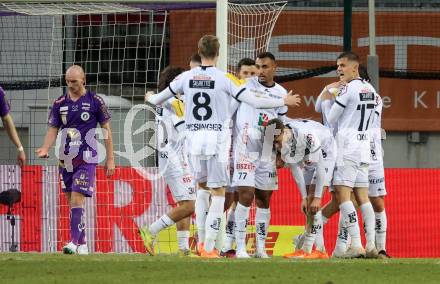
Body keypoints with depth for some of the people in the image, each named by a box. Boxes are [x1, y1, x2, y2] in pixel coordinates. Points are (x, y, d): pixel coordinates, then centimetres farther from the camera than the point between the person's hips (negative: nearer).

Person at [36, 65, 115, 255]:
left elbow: (106, 129, 2)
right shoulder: (60, 103, 7)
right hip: (66, 159, 5)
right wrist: (45, 149, -13)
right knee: (71, 201, 7)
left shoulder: (95, 101, -2)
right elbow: (53, 130, 7)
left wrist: (110, 158, 0)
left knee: (77, 200, -16)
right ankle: (82, 244, 15)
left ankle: (74, 242, -20)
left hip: (87, 159, -5)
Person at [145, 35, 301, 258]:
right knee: (218, 193, 4)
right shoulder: (224, 79, -8)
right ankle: (209, 247, -1)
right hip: (217, 139, -4)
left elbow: (158, 99, 14)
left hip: (194, 139, 4)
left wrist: (150, 98, 38)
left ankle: (201, 241, 19)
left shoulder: (187, 77, 2)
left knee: (202, 187, 23)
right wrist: (283, 102, 3)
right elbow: (253, 101, -9)